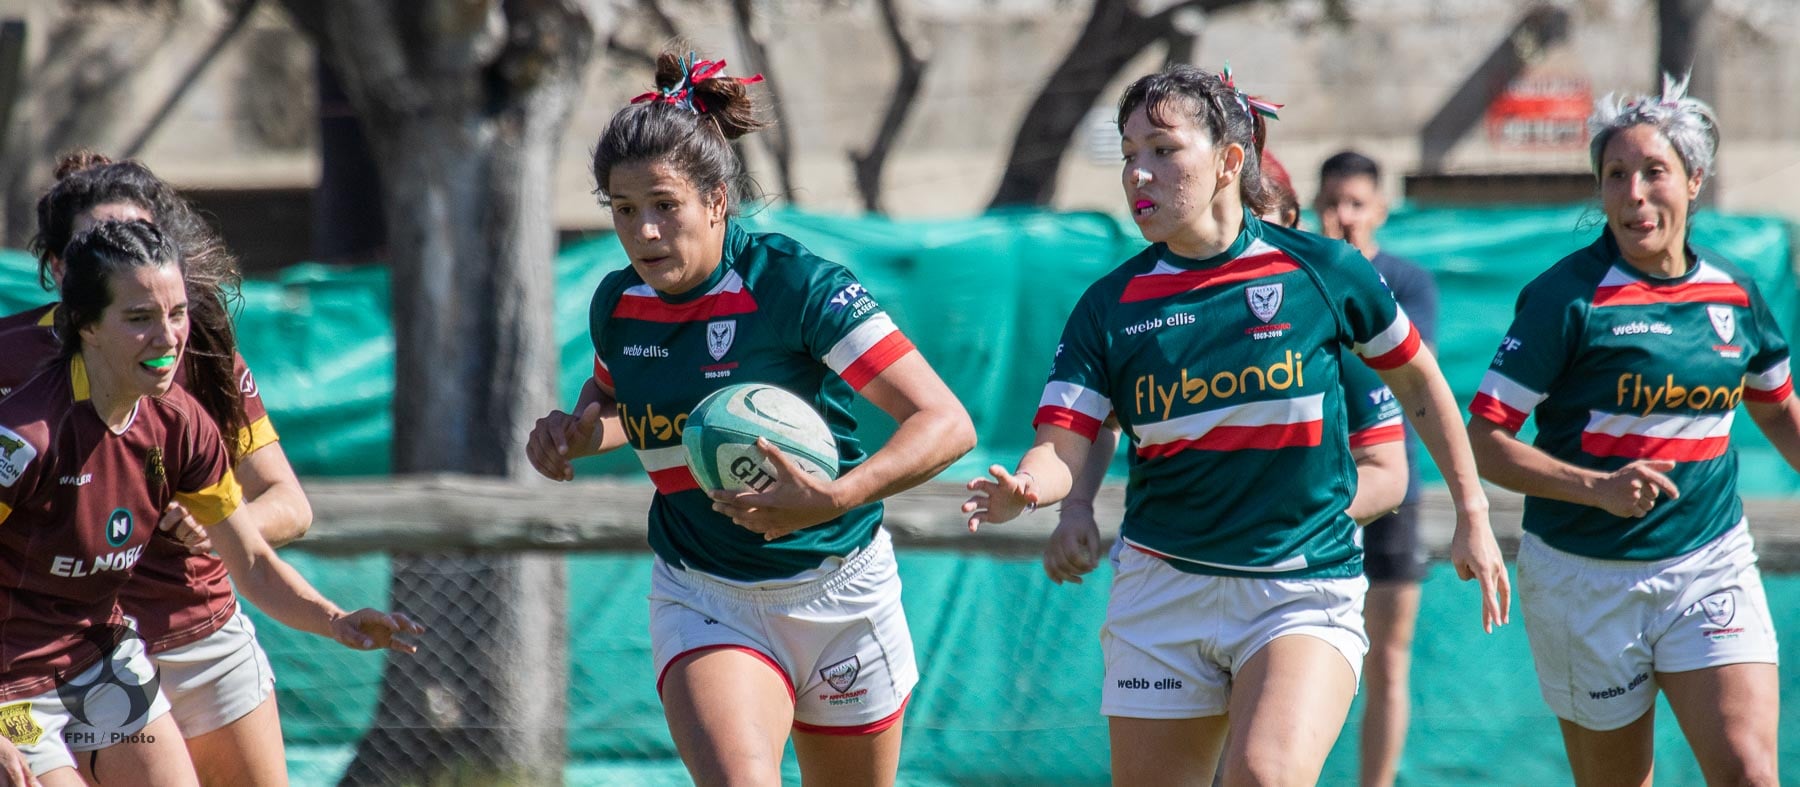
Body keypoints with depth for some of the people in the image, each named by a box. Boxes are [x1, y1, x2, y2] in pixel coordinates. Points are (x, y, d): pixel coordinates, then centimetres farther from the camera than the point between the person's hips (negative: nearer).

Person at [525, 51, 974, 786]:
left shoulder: (797, 285, -19)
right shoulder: (617, 304, -2)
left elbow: (947, 423, -24)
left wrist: (835, 498, -39)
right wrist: (575, 433, -2)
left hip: (837, 590, -2)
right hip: (704, 600, 2)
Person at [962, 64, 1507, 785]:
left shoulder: (1322, 272, -5)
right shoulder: (1110, 306, 0)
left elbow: (1416, 379, 10)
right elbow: (1061, 447, -7)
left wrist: (1472, 517, 12)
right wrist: (1021, 490, -31)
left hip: (1305, 586, -3)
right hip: (1161, 586, 3)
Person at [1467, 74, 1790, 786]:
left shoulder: (1735, 295, 4)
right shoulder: (1567, 298, -10)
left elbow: (1778, 410, 23)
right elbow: (1485, 439, -12)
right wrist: (1600, 488, -23)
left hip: (1710, 566, 3)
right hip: (1585, 576, -3)